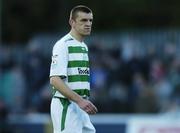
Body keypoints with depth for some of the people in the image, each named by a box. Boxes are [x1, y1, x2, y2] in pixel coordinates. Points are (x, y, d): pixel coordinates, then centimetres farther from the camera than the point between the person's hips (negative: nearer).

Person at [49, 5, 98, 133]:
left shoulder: (84, 46, 18)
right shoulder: (63, 45, -12)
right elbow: (55, 80, -21)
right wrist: (79, 100, -27)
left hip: (80, 106, 9)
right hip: (66, 106, -9)